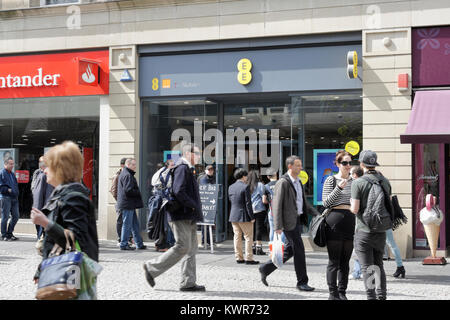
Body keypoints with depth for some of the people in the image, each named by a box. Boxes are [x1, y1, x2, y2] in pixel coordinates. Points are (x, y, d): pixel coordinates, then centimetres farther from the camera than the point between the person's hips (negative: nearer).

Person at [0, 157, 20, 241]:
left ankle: (9, 233, 20)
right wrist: (8, 190, -17)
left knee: (15, 216, 8)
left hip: (14, 198, 8)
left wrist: (16, 192, 12)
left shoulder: (12, 174, 20)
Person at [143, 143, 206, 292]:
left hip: (188, 217, 10)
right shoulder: (182, 168, -12)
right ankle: (152, 267, 2)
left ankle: (188, 282, 10)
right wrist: (193, 206, -16)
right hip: (182, 216, -10)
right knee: (182, 247, -9)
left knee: (192, 248, 8)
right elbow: (178, 192, -24)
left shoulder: (187, 169, 20)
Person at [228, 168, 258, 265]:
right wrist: (252, 217, -11)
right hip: (244, 216, -7)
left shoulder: (231, 187, 9)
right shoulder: (245, 186, -12)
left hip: (233, 216, 7)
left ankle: (238, 258, 13)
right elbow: (248, 203, -15)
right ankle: (248, 258, 0)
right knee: (248, 237, 1)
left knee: (237, 237, 11)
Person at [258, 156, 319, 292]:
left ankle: (266, 268, 25)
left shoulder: (298, 182, 15)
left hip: (298, 219, 9)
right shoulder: (283, 183, -12)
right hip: (289, 221, -9)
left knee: (290, 250, 13)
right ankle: (302, 282, 6)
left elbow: (304, 202, 23)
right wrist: (278, 226, -20)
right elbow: (276, 205, -15)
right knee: (299, 250, -5)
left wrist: (317, 214, 11)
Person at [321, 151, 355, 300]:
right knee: (334, 260, -3)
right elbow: (326, 202, -5)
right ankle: (333, 293, 3)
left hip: (350, 220, 5)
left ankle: (342, 292, 16)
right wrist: (339, 188, -14)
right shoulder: (331, 180, 0)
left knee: (345, 260, 8)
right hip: (335, 220, -5)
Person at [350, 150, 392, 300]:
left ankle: (371, 296, -13)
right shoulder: (385, 181, 5)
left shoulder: (358, 183, -12)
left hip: (364, 230, -5)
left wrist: (351, 205, 6)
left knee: (367, 267, 0)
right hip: (381, 230, 5)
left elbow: (355, 209, -14)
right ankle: (381, 295, 10)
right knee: (379, 264, 16)